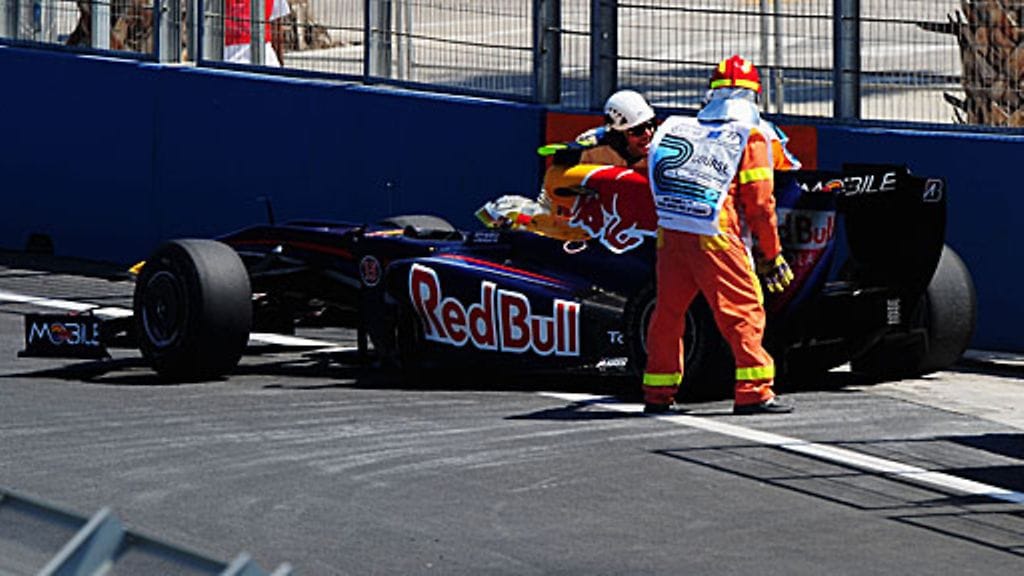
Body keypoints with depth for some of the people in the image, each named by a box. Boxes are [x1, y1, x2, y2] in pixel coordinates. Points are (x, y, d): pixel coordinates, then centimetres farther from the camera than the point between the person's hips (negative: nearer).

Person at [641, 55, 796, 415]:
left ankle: (658, 393, 20)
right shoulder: (752, 137, 3)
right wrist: (772, 255, 6)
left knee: (668, 311, 14)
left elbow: (661, 179, 17)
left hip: (671, 233, 5)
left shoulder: (679, 129, 16)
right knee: (744, 310, 0)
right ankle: (754, 392, -6)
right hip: (715, 238, -5)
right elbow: (759, 203, 0)